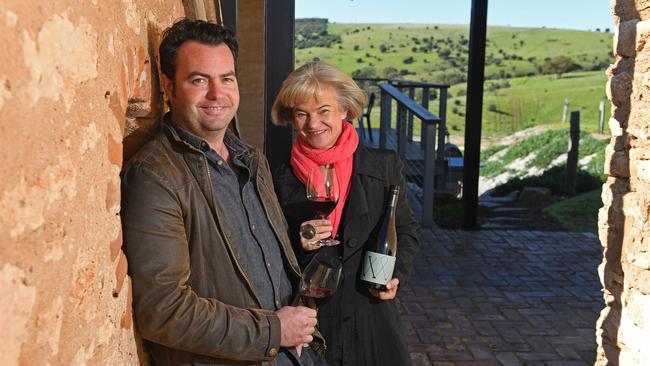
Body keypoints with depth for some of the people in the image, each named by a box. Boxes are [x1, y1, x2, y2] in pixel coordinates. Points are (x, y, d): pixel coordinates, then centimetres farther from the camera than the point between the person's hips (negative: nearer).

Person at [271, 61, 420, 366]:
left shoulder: (384, 165, -3)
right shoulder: (282, 180, -3)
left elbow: (406, 231, 7)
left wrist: (397, 274, -9)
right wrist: (298, 244, -17)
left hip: (372, 315, 1)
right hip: (307, 322, 0)